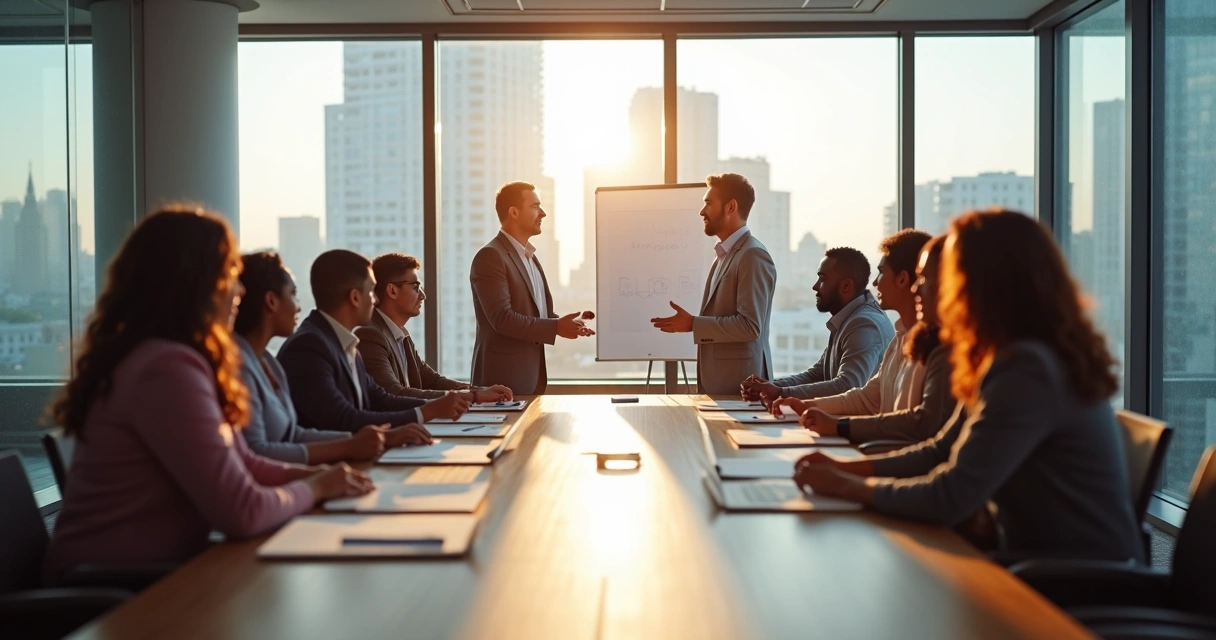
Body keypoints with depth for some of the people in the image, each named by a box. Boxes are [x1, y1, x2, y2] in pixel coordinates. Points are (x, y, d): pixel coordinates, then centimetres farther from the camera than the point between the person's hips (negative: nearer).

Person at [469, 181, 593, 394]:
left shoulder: (529, 256, 16)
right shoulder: (490, 256, -14)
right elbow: (502, 318, -22)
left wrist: (565, 321, 0)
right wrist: (556, 327, -21)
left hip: (532, 374, 9)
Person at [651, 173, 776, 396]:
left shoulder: (753, 256, -14)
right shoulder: (725, 255, 16)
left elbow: (750, 325, -21)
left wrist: (693, 324, -17)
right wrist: (688, 321, 8)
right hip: (716, 381, 9)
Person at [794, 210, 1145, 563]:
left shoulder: (1027, 370, -24)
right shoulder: (1022, 355, 6)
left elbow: (950, 499, -24)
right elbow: (941, 451, 12)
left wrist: (847, 486, -12)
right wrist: (846, 467, 1)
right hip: (1050, 559, 8)